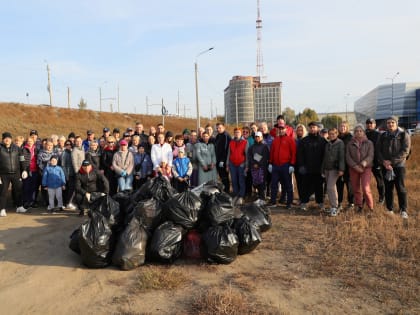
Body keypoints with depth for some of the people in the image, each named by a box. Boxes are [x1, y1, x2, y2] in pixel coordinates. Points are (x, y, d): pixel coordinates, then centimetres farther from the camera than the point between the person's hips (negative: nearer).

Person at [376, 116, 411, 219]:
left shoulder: (404, 135, -3)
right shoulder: (383, 136, 8)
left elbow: (405, 151, -11)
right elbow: (378, 150, 3)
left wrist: (391, 161, -17)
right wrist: (384, 162, -13)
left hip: (399, 165, -3)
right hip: (385, 166, 3)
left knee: (400, 188, -2)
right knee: (388, 188, 8)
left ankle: (403, 210, 9)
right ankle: (390, 209, 18)